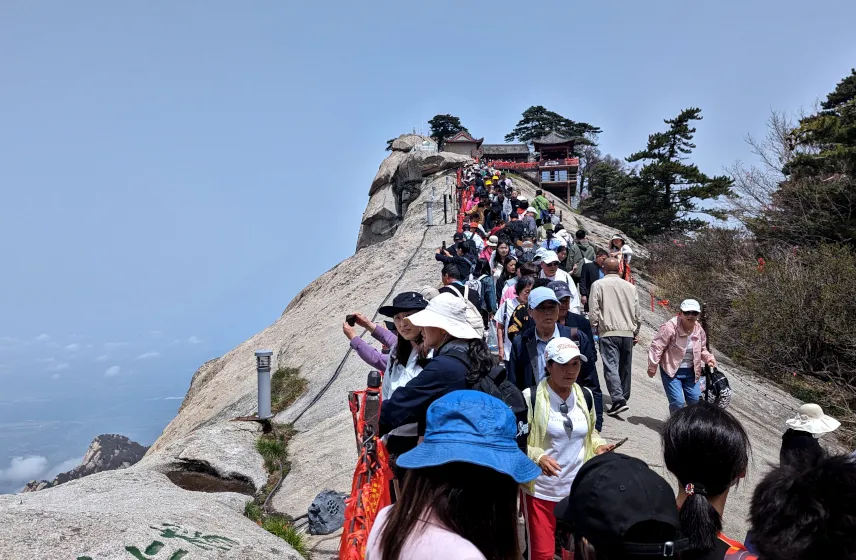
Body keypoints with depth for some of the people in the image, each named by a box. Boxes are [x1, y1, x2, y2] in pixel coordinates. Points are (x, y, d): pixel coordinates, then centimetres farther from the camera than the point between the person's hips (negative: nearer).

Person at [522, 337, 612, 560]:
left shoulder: (585, 396, 3)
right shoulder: (531, 398, -14)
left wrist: (598, 446, -1)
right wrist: (538, 458, -26)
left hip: (578, 488, 5)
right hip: (540, 490, -4)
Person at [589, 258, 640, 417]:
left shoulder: (598, 285, -1)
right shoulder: (630, 287, 12)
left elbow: (594, 311, -5)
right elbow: (637, 313, 15)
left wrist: (593, 328, 9)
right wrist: (636, 332, 26)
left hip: (609, 333, -4)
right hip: (628, 333, 5)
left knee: (611, 366, -8)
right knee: (625, 367, 15)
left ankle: (618, 400, -21)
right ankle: (624, 397, 27)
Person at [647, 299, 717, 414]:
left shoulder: (699, 330, 3)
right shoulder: (670, 327, -19)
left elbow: (702, 350, 19)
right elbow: (657, 347, -18)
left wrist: (709, 358, -1)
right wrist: (652, 366, -19)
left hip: (690, 372, 6)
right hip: (671, 371, -6)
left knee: (696, 400, 9)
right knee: (678, 402, -14)